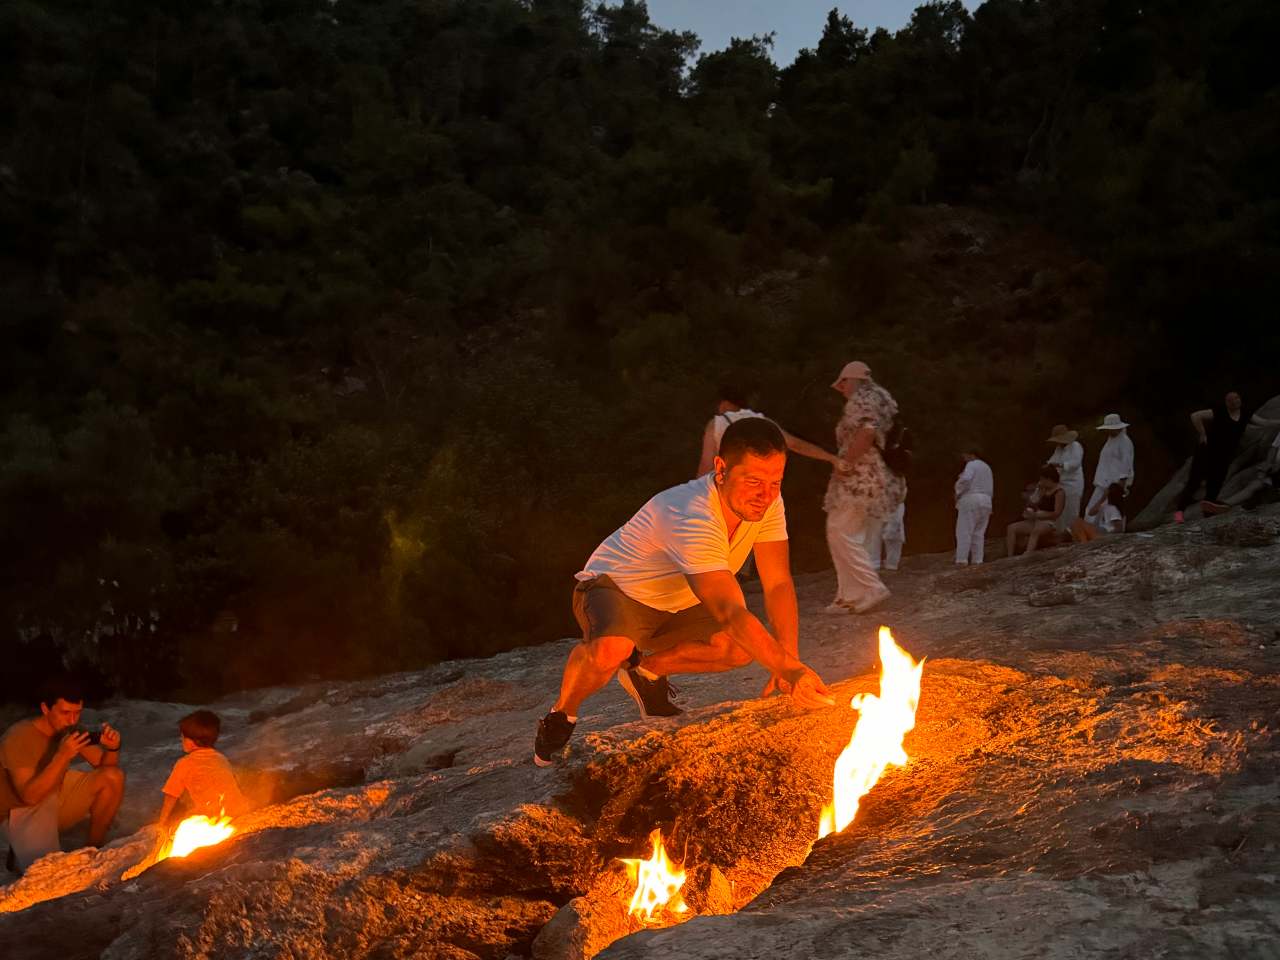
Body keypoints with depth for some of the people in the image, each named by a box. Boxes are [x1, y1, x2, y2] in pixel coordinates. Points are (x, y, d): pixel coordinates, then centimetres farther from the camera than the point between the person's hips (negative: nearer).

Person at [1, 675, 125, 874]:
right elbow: (30, 796, -30)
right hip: (27, 811, -6)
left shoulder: (70, 730, -9)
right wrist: (62, 756, -38)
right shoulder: (18, 738, -26)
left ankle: (94, 850, 3)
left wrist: (112, 748, -22)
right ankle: (23, 852, 6)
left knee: (114, 777, -12)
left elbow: (105, 766, 1)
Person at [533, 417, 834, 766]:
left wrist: (789, 661, -28)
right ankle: (561, 716, -5)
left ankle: (647, 670, 10)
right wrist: (790, 668, -54)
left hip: (679, 605, 7)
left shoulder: (767, 503, -16)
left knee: (746, 647, -17)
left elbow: (778, 585, -15)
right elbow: (730, 613, -47)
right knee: (610, 650, -39)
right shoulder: (694, 518, -39)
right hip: (615, 587, -7)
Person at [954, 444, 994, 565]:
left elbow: (965, 479, -21)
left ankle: (962, 560, -17)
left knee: (964, 532, -9)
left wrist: (958, 492, -10)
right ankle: (977, 561, 1)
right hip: (985, 501, 8)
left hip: (970, 500, -8)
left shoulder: (971, 465, -4)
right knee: (979, 533, 7)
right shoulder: (987, 468, 22)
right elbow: (990, 490, 23)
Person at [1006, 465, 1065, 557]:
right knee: (1011, 528, -10)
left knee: (1035, 531, -41)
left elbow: (1056, 514, -15)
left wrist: (1036, 515, -19)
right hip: (1036, 521, 8)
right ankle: (1010, 557, -21)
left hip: (1050, 523, -8)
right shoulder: (1043, 489, 16)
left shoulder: (1059, 492, -8)